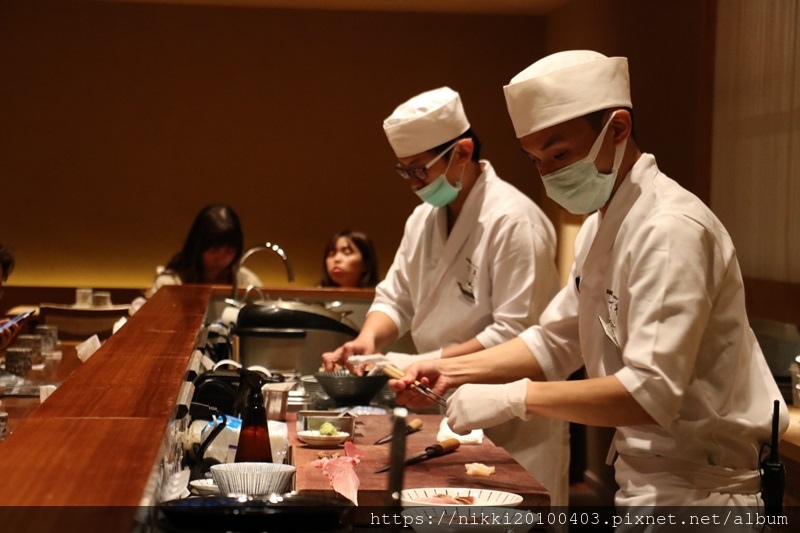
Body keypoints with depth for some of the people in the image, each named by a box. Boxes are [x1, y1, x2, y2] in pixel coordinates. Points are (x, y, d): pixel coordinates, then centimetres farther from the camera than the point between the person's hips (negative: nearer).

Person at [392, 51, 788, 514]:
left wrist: (516, 398, -27)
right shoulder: (601, 227, 10)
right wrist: (454, 371, 3)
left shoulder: (671, 229, -22)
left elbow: (651, 394, -29)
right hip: (649, 481, 9)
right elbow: (557, 343, 15)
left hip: (696, 493, -9)